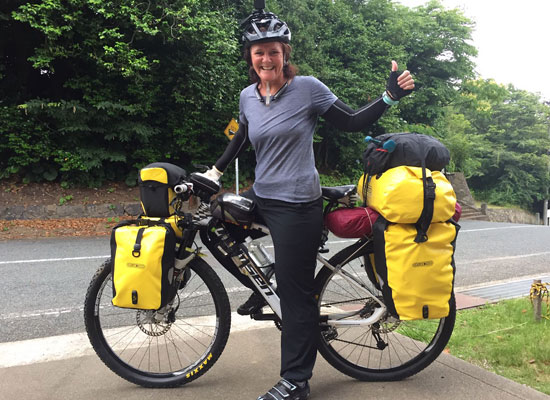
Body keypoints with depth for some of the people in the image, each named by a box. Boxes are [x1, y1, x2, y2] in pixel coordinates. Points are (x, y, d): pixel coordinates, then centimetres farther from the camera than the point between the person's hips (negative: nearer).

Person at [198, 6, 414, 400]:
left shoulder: (307, 88, -8)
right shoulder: (248, 96, 7)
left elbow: (352, 122, -5)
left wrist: (391, 96, -16)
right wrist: (215, 172, 25)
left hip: (297, 205, -6)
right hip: (261, 196, 7)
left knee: (296, 294, -2)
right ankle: (262, 288, 29)